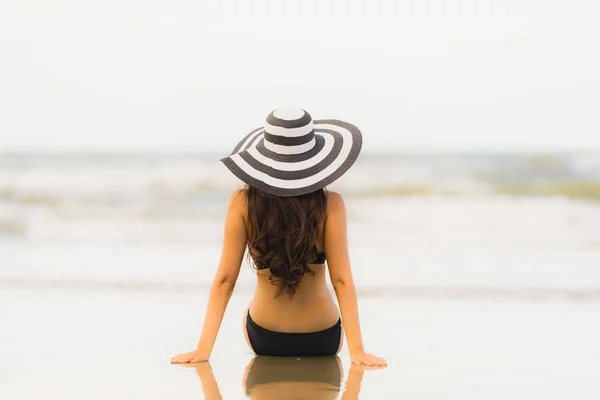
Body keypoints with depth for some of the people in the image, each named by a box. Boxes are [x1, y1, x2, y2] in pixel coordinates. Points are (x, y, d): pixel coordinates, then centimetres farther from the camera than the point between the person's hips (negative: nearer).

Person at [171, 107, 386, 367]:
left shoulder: (242, 204, -15)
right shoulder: (330, 205, -18)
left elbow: (225, 279, -16)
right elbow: (341, 280, -20)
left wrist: (204, 348, -13)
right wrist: (357, 350, -17)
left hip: (263, 338, 0)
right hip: (322, 339, 0)